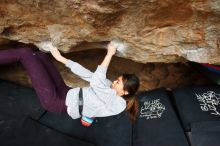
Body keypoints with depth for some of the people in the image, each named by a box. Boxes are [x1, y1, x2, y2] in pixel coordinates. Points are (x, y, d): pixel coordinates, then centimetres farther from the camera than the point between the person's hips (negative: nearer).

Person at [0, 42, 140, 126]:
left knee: (26, 53, -7)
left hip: (56, 101, -8)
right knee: (40, 55, 12)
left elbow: (96, 81, -32)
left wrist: (110, 54, -25)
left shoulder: (116, 104, -21)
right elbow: (90, 76, 0)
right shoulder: (111, 88, 2)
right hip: (65, 92, 8)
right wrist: (62, 59, -1)